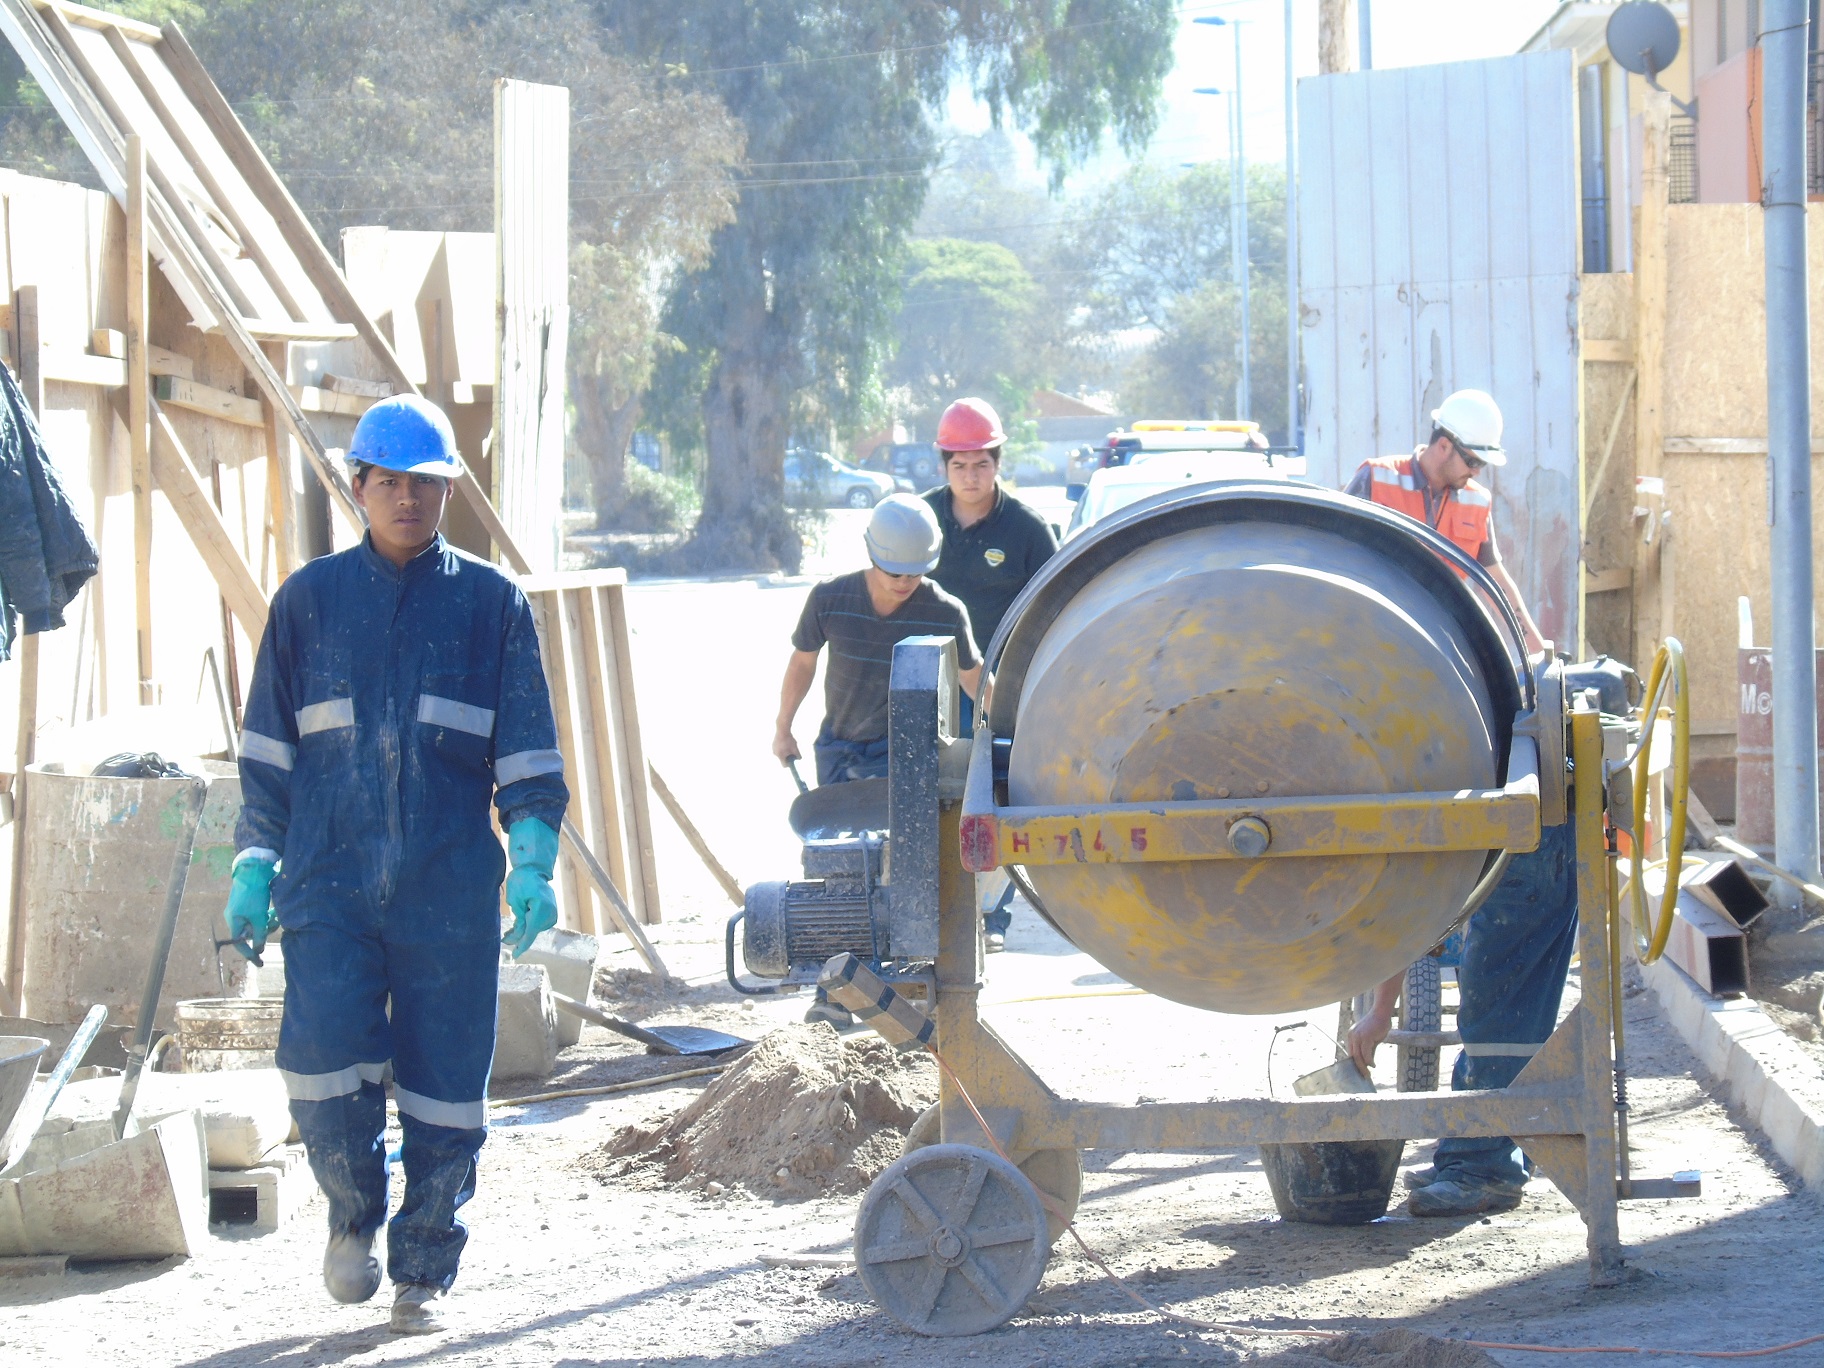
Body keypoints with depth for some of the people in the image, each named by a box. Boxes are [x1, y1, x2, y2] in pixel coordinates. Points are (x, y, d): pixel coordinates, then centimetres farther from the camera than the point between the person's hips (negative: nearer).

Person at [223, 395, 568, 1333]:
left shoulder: (490, 603, 8)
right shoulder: (309, 601, 9)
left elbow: (526, 752, 7)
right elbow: (268, 747, 13)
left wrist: (533, 863, -3)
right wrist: (255, 865, 7)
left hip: (451, 887, 0)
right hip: (330, 879, 0)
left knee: (444, 1085, 1)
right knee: (323, 1059, -15)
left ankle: (425, 1272, 15)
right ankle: (354, 1212, 11)